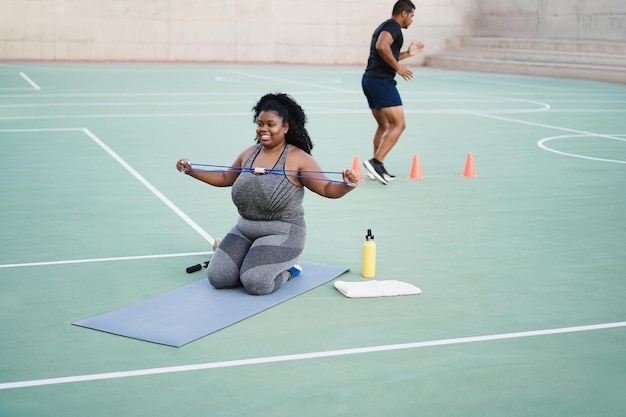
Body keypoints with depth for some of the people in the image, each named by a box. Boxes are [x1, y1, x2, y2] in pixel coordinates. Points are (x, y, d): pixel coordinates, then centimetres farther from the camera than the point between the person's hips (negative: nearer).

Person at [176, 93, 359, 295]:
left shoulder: (297, 158, -12)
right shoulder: (249, 153, 7)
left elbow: (328, 189, -18)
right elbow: (225, 178, 23)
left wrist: (347, 185, -40)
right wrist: (191, 171, 17)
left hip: (281, 233, -6)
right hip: (244, 229, 6)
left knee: (255, 283, -25)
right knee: (217, 277, -9)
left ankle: (288, 271, 8)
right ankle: (253, 261, 20)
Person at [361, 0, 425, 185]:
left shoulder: (384, 27, 24)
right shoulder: (393, 26, -6)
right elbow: (382, 46, -26)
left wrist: (407, 54, 31)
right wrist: (398, 67, -20)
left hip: (369, 79, 10)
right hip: (382, 80, -10)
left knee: (384, 125, 17)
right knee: (398, 123, -12)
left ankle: (377, 169, 16)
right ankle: (376, 162, -21)